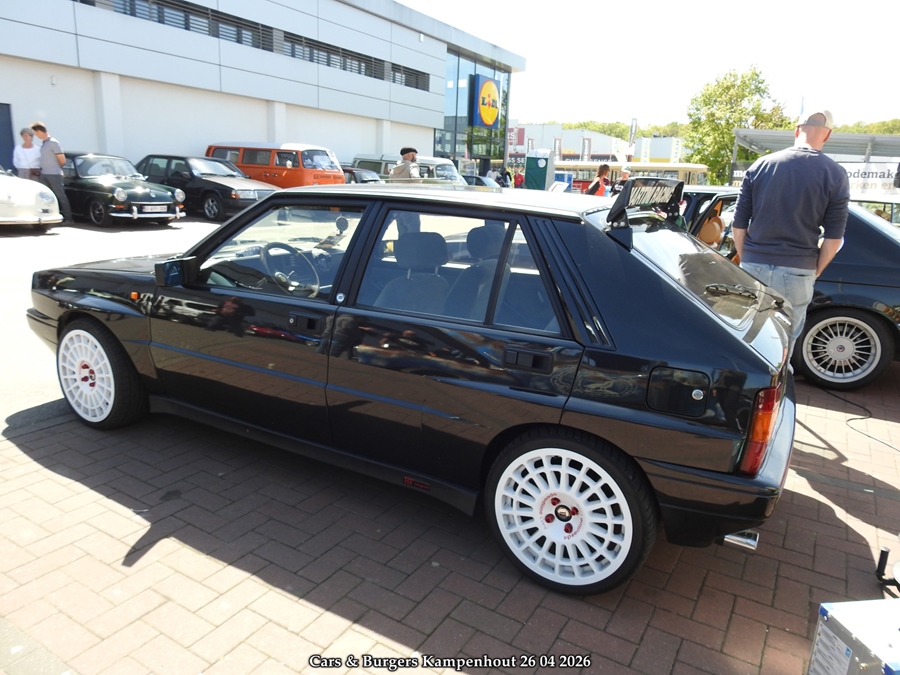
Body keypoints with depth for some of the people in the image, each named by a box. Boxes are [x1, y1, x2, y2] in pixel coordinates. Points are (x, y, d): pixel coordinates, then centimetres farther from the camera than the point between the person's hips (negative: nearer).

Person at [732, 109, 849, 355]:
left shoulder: (760, 166, 2)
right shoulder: (835, 175, -3)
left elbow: (738, 224, 3)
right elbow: (833, 237, -4)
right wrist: (815, 271, 10)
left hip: (754, 267, 2)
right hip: (797, 272, -1)